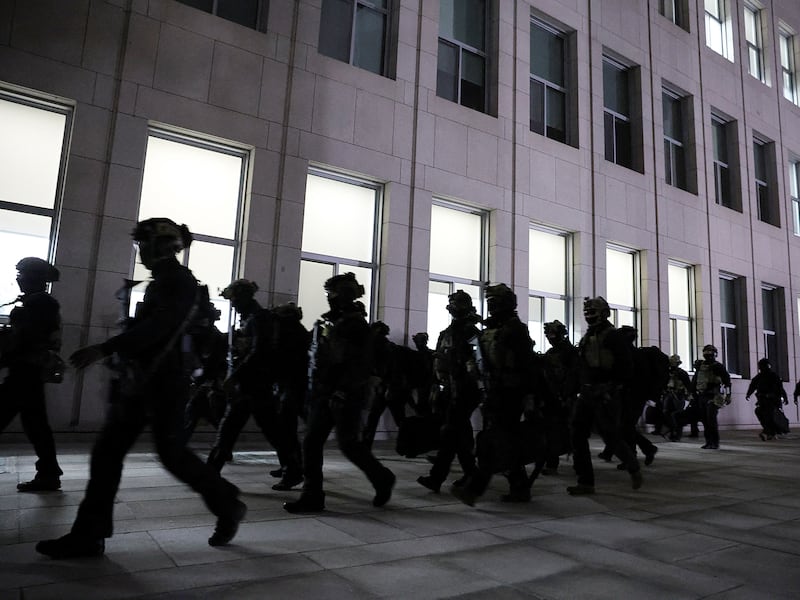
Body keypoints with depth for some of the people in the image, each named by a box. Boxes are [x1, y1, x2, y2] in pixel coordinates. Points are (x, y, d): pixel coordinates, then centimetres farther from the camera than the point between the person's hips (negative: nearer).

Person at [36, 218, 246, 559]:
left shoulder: (181, 281, -10)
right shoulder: (161, 282, 18)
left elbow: (158, 327, -24)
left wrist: (105, 349, -29)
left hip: (164, 384, -9)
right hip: (138, 381, 9)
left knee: (172, 454, -4)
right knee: (107, 452, 5)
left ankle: (228, 506, 14)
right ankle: (89, 535, 13)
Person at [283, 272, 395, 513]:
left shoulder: (357, 325, -10)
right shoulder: (327, 321, 15)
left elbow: (360, 366, -18)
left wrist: (343, 392, -23)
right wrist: (315, 389, 16)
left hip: (346, 396, -8)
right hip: (323, 394, 8)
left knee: (349, 444, -3)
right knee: (311, 442, 3)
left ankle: (382, 478, 20)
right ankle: (312, 495, 11)